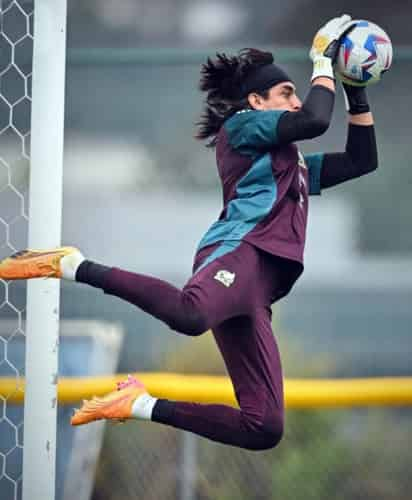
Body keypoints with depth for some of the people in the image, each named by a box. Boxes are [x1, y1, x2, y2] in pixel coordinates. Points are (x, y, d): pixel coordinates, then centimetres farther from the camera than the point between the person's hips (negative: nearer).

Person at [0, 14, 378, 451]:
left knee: (264, 428, -5)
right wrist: (324, 61, 13)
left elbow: (362, 161, 39)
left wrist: (357, 93, 33)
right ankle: (74, 266, -30)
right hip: (239, 251, -8)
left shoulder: (294, 164, 38)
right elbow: (315, 120, 0)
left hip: (256, 290, 8)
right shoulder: (242, 126, 15)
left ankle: (142, 406, 5)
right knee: (191, 313, -47)